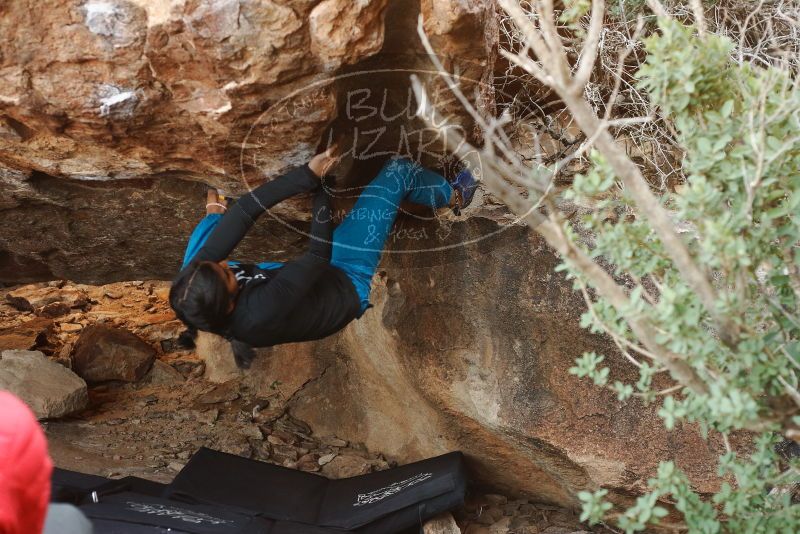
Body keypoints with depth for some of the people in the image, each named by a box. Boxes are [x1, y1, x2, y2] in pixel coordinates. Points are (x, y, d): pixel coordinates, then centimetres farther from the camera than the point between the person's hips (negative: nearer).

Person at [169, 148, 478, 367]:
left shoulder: (191, 287, -27)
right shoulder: (260, 313, -43)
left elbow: (245, 212, -29)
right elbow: (319, 256, -30)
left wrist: (308, 175, -32)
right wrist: (319, 186, -20)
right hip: (349, 284, -6)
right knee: (398, 173, -2)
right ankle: (453, 197, 30)